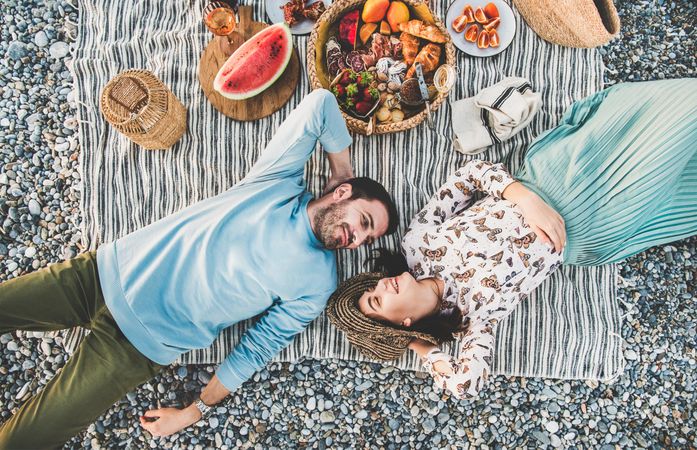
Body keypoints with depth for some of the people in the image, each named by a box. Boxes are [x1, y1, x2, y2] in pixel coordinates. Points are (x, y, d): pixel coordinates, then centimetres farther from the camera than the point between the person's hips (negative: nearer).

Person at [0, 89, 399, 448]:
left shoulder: (315, 284, -6)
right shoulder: (279, 179, -4)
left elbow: (260, 348, -2)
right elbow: (321, 103, -5)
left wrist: (196, 411, -3)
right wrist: (343, 171, 4)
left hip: (139, 342, -2)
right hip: (112, 269, 3)